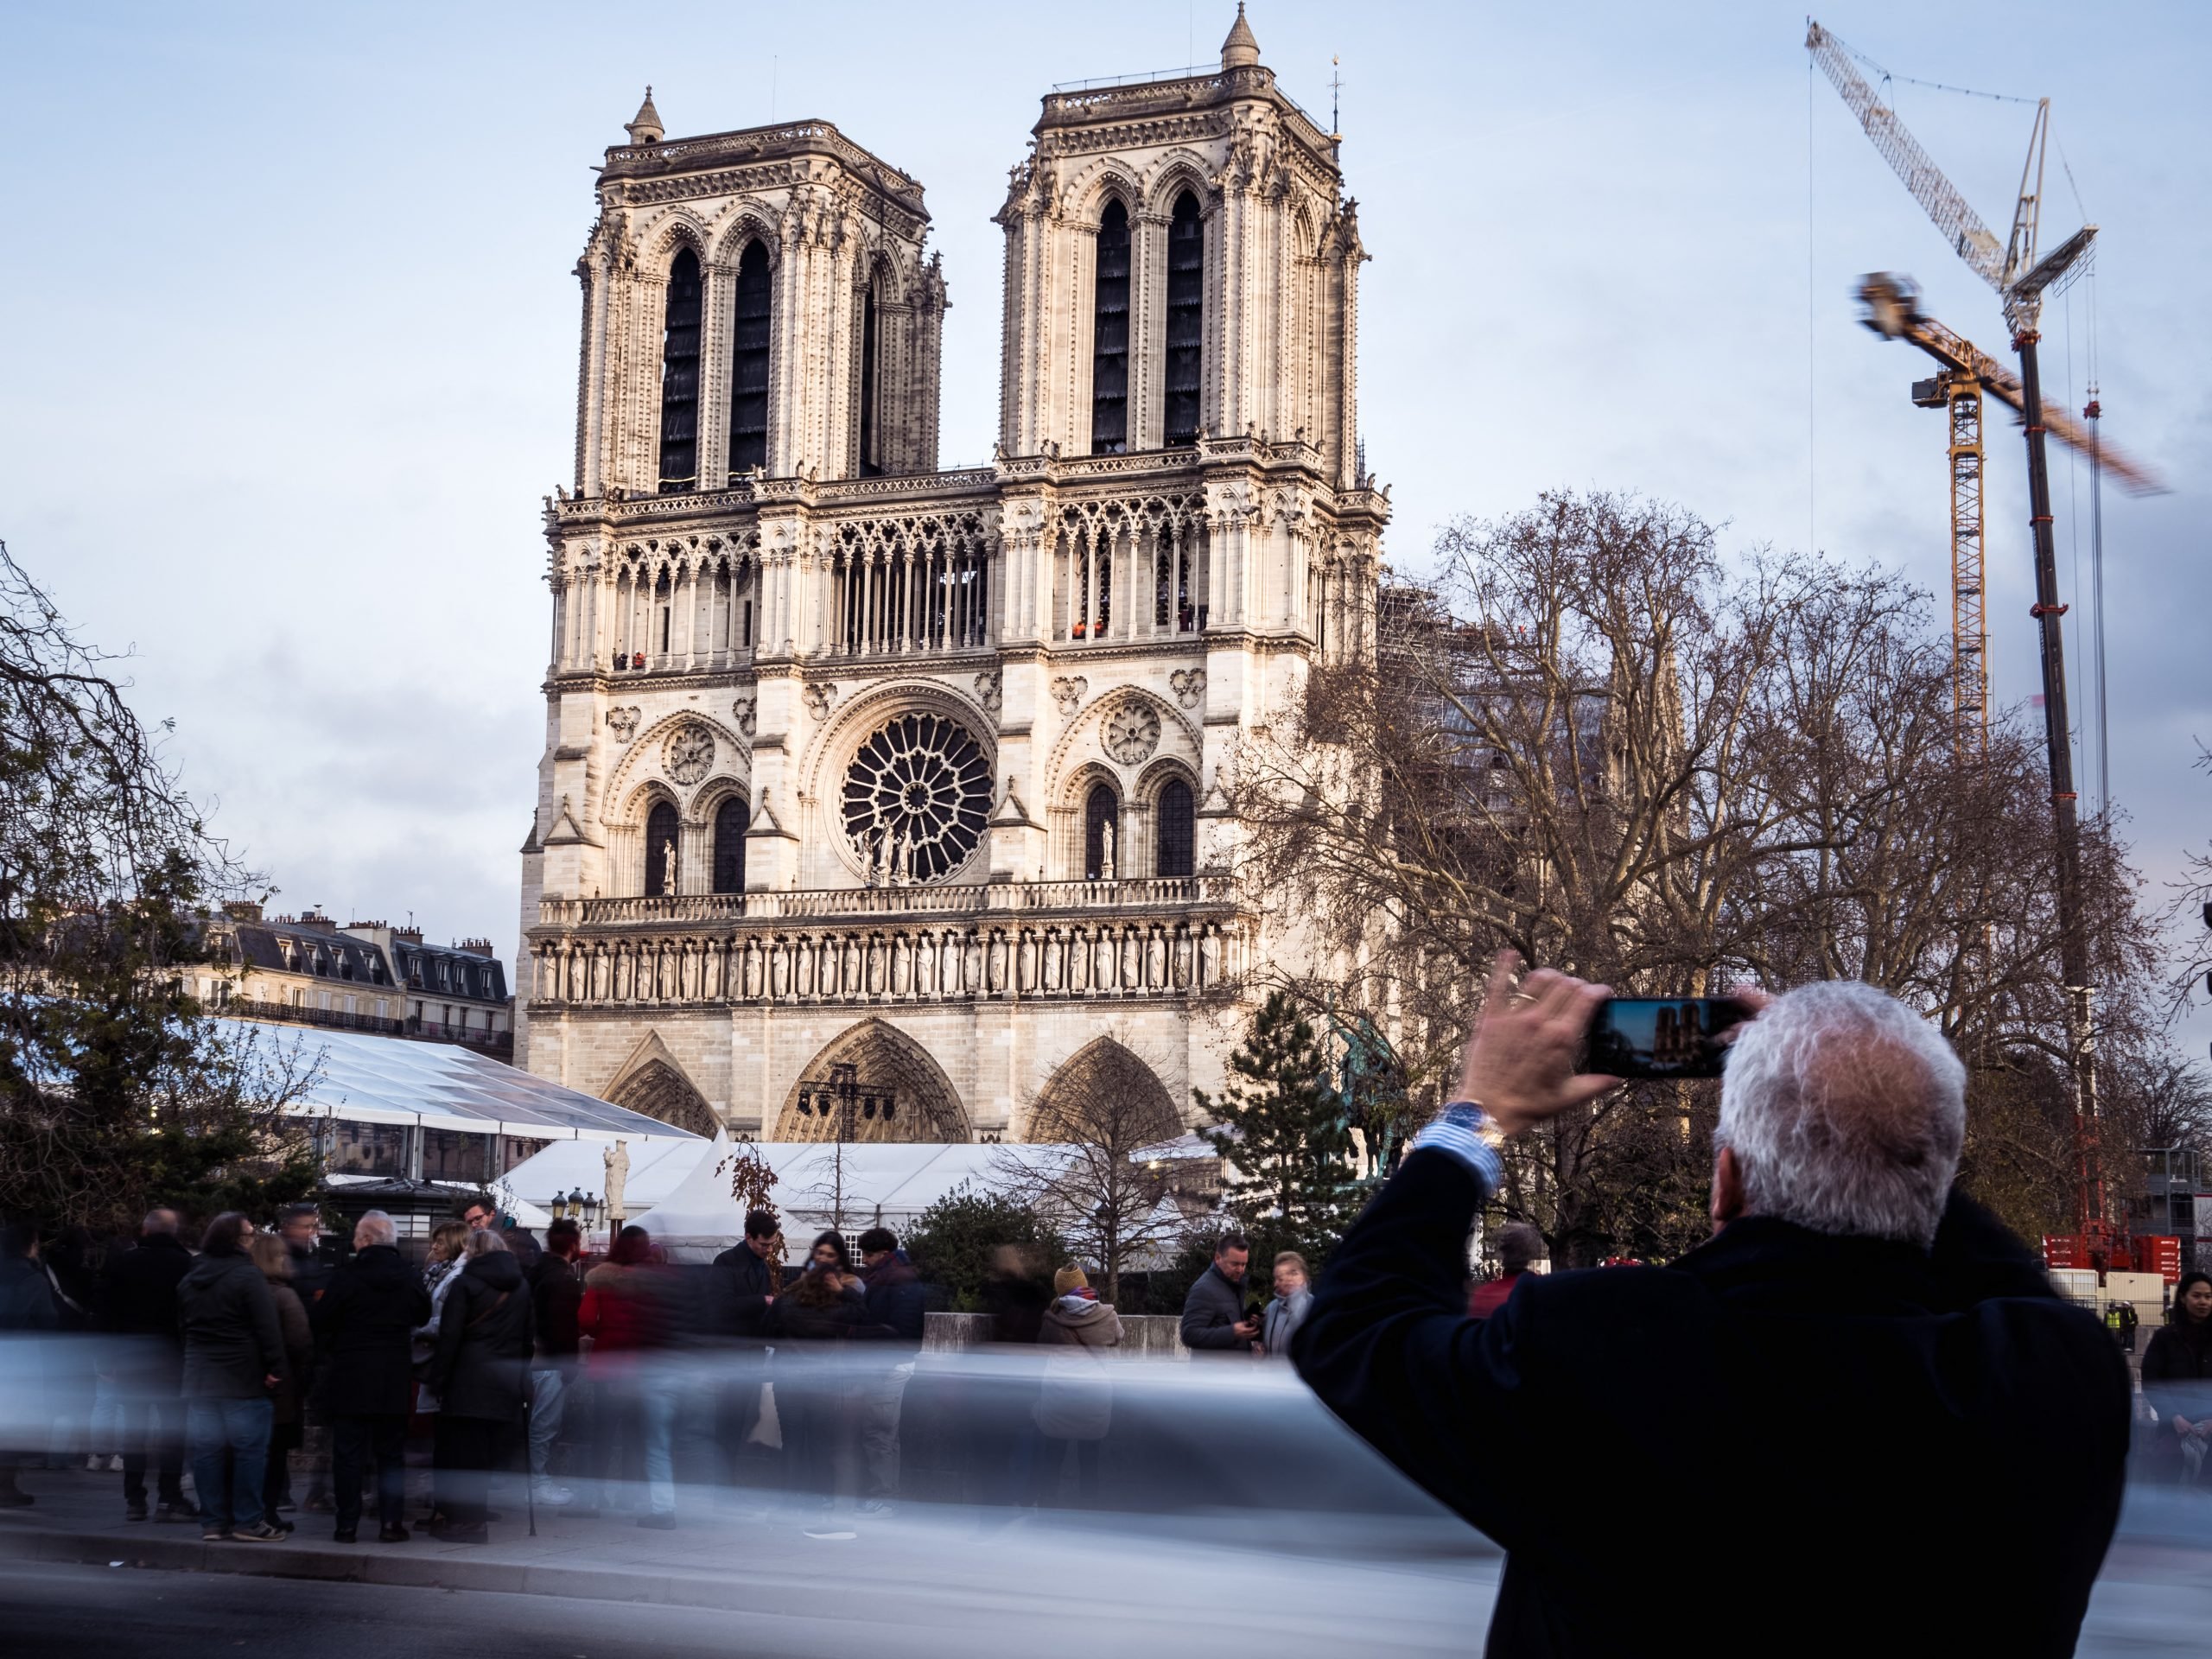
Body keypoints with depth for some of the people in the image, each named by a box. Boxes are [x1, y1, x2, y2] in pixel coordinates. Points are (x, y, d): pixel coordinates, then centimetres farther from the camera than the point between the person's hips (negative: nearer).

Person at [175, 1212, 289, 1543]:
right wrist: (275, 1368, -12)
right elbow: (268, 1328, -16)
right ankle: (247, 1521, 0)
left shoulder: (188, 1281, 12)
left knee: (207, 1451, 8)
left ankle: (213, 1521, 11)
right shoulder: (247, 1276, -12)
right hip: (243, 1380, -7)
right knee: (249, 1450, -1)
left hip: (199, 1379, 7)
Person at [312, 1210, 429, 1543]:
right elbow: (423, 1316, 14)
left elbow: (319, 1320, -7)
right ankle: (390, 1524, 7)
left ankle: (347, 1525, 4)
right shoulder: (410, 1278, -1)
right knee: (391, 1453, 9)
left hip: (349, 1378, -3)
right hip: (395, 1381, 3)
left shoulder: (345, 1277, -12)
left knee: (347, 1453, 5)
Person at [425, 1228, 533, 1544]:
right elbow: (527, 1337, 13)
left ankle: (462, 1521, -3)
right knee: (487, 1453, 10)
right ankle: (475, 1521, 11)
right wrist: (521, 1373, 17)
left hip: (469, 1379, -5)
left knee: (460, 1451, 0)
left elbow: (449, 1336, -9)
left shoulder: (466, 1283, -6)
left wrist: (438, 1376, -4)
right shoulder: (522, 1287, 11)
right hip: (508, 1383, 5)